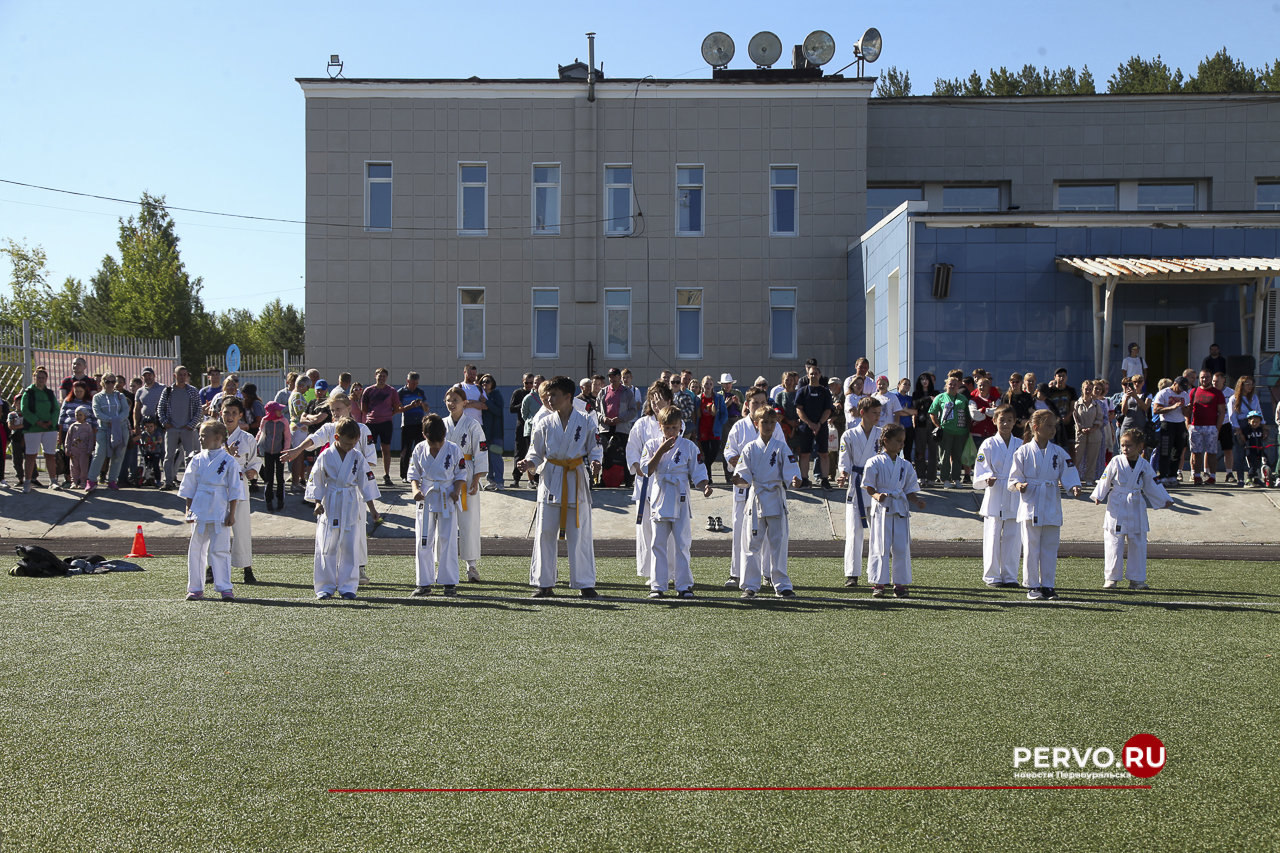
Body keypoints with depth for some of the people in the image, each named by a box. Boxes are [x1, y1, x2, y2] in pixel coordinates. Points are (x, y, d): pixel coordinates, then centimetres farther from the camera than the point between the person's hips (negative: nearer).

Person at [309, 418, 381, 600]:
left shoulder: (358, 457, 0)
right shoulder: (325, 456, -4)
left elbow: (366, 483, 5)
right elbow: (316, 482, 3)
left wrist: (372, 508, 5)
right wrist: (318, 503, -4)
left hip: (351, 506, 1)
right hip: (329, 506, -1)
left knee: (350, 547, 2)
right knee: (327, 547, 1)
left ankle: (348, 587, 10)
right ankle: (325, 587, 10)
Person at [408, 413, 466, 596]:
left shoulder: (454, 450, -5)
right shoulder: (419, 450, 0)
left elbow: (461, 475, 3)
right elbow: (413, 474, 7)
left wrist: (457, 491, -13)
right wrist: (416, 490, -10)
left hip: (447, 499, -2)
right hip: (425, 499, 2)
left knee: (447, 541, -2)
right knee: (423, 542, 3)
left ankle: (450, 582, 7)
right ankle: (424, 583, 12)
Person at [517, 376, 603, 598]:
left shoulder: (585, 422, 0)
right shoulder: (544, 424, 3)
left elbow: (594, 448, 7)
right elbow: (536, 453, 8)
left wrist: (595, 462, -13)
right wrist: (530, 463, -12)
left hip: (576, 480, -1)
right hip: (550, 480, 1)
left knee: (579, 534, 2)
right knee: (545, 533, 1)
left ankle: (585, 584, 11)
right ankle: (544, 584, 11)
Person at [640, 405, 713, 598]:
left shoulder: (689, 446, 2)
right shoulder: (652, 445, 6)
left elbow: (697, 474, 4)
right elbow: (646, 470, -6)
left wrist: (705, 487, -16)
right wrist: (661, 451, -12)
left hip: (680, 500, -1)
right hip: (659, 500, 1)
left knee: (682, 543, 0)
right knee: (659, 543, 3)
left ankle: (684, 586, 7)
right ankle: (657, 585, 10)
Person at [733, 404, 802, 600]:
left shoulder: (781, 448, 0)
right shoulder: (750, 448, 2)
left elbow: (789, 473, -3)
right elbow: (744, 476, 1)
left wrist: (794, 481, -23)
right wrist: (739, 479, -20)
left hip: (776, 499, 0)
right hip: (756, 498, 0)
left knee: (778, 543, 4)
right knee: (754, 543, 3)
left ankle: (782, 585, 14)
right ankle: (750, 586, 10)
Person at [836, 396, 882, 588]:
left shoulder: (882, 434, 4)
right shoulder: (849, 435, 1)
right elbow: (845, 463, 4)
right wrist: (843, 475, -17)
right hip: (856, 487, -1)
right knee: (854, 531, -2)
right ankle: (852, 574, 5)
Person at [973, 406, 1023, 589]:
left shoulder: (1021, 445, 8)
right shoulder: (989, 445, 0)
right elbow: (980, 472, -4)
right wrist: (988, 479, -23)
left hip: (1015, 498, 3)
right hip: (994, 497, -3)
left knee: (1013, 538, 5)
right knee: (993, 538, -2)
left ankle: (1010, 576, 14)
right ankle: (992, 576, 8)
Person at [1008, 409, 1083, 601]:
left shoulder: (1059, 453, 6)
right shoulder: (1023, 452, -3)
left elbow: (1068, 474, 4)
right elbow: (1014, 477, 0)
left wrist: (1073, 487, -15)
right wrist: (1019, 485, -21)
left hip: (1052, 507, 3)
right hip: (1030, 505, -3)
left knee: (1050, 547, 7)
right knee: (1031, 547, -1)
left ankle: (1047, 585, 16)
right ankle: (1032, 585, 9)